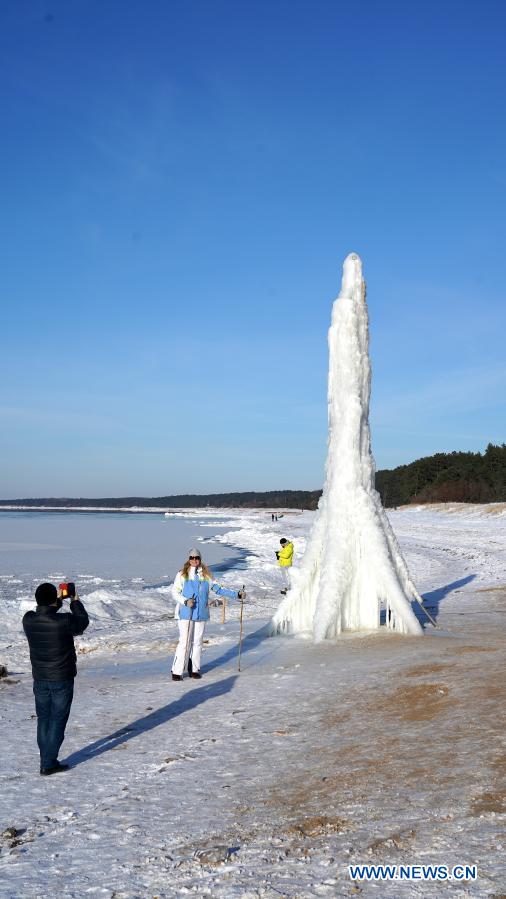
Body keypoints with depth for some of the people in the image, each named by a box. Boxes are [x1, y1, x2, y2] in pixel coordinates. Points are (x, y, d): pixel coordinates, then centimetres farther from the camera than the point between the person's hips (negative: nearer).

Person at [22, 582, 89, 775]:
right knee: (57, 721, 6)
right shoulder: (63, 621, -23)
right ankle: (49, 763, 7)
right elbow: (83, 622, -2)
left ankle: (46, 761, 22)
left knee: (43, 720, 16)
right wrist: (75, 602, 12)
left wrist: (58, 601, 17)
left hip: (40, 679, 5)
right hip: (62, 679, -4)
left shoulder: (28, 620, -10)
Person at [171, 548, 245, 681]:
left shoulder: (206, 575, 8)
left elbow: (218, 589, 12)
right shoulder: (182, 574, -1)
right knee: (184, 642, -8)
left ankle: (194, 669, 18)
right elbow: (174, 592, 2)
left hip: (201, 614, 3)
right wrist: (185, 601, -14)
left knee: (197, 641, 8)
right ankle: (177, 671, -2)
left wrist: (236, 594, 8)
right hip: (186, 613, -3)